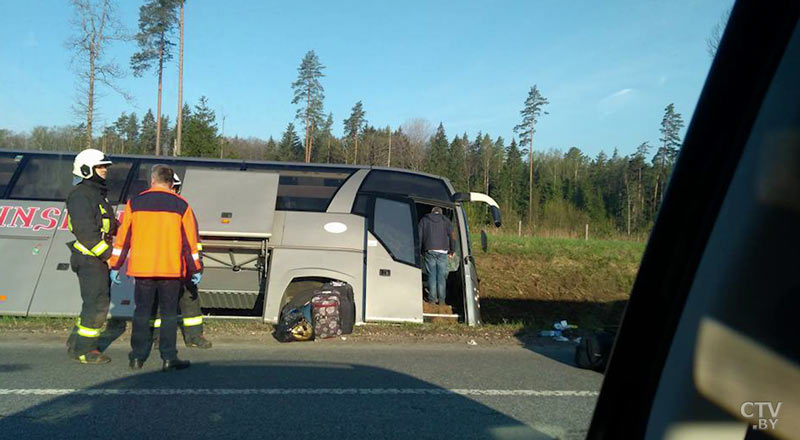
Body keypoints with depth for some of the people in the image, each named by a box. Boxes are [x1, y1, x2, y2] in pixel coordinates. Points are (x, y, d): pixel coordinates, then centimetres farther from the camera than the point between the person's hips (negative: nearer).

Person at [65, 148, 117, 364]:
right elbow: (86, 231, -22)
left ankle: (76, 342, 26)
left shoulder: (97, 193, 20)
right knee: (97, 303, -8)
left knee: (99, 303, 15)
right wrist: (108, 253, -21)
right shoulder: (80, 196, -13)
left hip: (100, 259, 10)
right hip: (90, 259, -10)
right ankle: (83, 350, 1)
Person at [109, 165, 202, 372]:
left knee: (142, 312, 11)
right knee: (169, 313, 5)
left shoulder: (135, 203, 3)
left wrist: (115, 266, 11)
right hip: (171, 269, -1)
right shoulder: (181, 205, 0)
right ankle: (169, 358, 3)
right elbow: (190, 240, 0)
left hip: (142, 268, 1)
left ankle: (138, 357, 16)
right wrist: (196, 269, 7)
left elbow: (123, 237, 4)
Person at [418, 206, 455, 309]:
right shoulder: (446, 221, 12)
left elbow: (419, 236, 8)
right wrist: (452, 250, 16)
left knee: (431, 275, 2)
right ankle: (442, 300, 3)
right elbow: (451, 235, 8)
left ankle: (432, 299, 1)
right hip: (442, 251, 0)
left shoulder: (424, 220, 12)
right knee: (442, 276, 3)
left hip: (429, 251, 0)